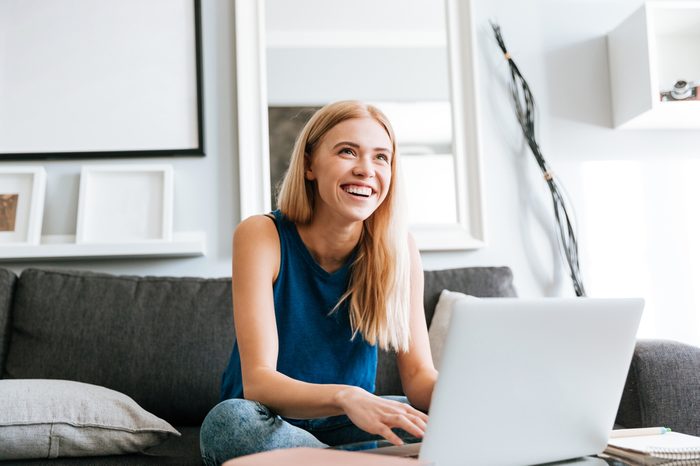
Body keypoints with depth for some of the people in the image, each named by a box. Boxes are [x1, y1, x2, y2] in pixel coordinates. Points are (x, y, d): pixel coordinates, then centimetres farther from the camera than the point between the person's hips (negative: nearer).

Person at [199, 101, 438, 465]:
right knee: (228, 420, -34)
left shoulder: (397, 249, -10)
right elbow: (257, 381, -25)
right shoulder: (261, 236, -17)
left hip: (345, 428, 2)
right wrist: (345, 397, -44)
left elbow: (419, 375, -11)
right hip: (268, 425, -1)